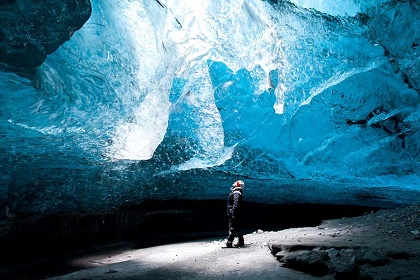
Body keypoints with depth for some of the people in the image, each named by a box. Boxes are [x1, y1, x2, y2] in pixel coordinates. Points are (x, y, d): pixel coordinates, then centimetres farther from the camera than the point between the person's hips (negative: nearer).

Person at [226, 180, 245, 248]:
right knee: (237, 228, 16)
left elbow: (236, 204, -25)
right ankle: (241, 242, 25)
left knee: (232, 228, -10)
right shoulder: (237, 192, 17)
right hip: (234, 214, 10)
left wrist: (233, 213, -28)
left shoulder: (236, 193, -14)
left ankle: (229, 243, -10)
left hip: (234, 214, -10)